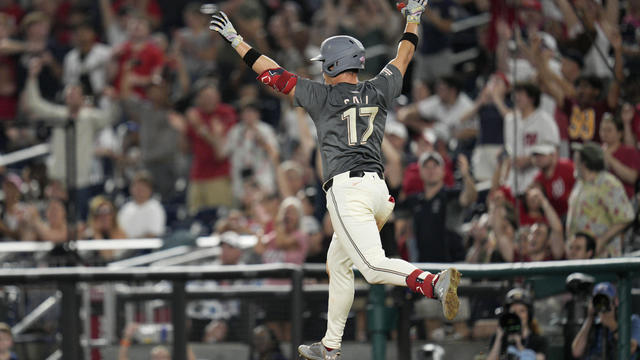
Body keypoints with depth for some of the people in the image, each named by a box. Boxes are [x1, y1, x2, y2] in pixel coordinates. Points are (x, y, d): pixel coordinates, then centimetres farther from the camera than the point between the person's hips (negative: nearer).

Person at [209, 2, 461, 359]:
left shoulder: (323, 96, 3)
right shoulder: (378, 92, 15)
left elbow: (273, 72, 9)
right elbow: (403, 59, 32)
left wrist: (236, 39, 19)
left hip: (347, 188, -7)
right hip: (379, 191, 7)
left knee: (374, 266, -20)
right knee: (338, 262, 22)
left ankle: (435, 282, -45)